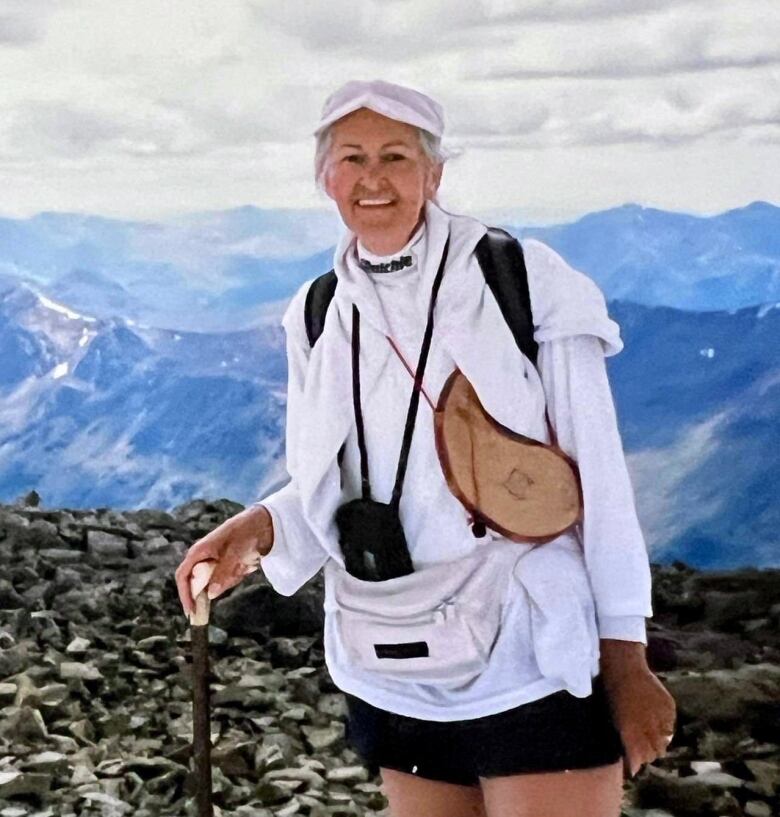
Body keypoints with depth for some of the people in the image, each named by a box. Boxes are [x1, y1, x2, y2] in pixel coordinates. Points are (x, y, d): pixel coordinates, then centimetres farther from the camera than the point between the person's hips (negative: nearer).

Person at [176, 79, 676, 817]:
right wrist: (260, 527, -11)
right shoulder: (316, 317, 4)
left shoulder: (525, 280, -8)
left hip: (536, 669, -4)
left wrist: (625, 660, -7)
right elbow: (325, 488, 11)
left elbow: (598, 473, -7)